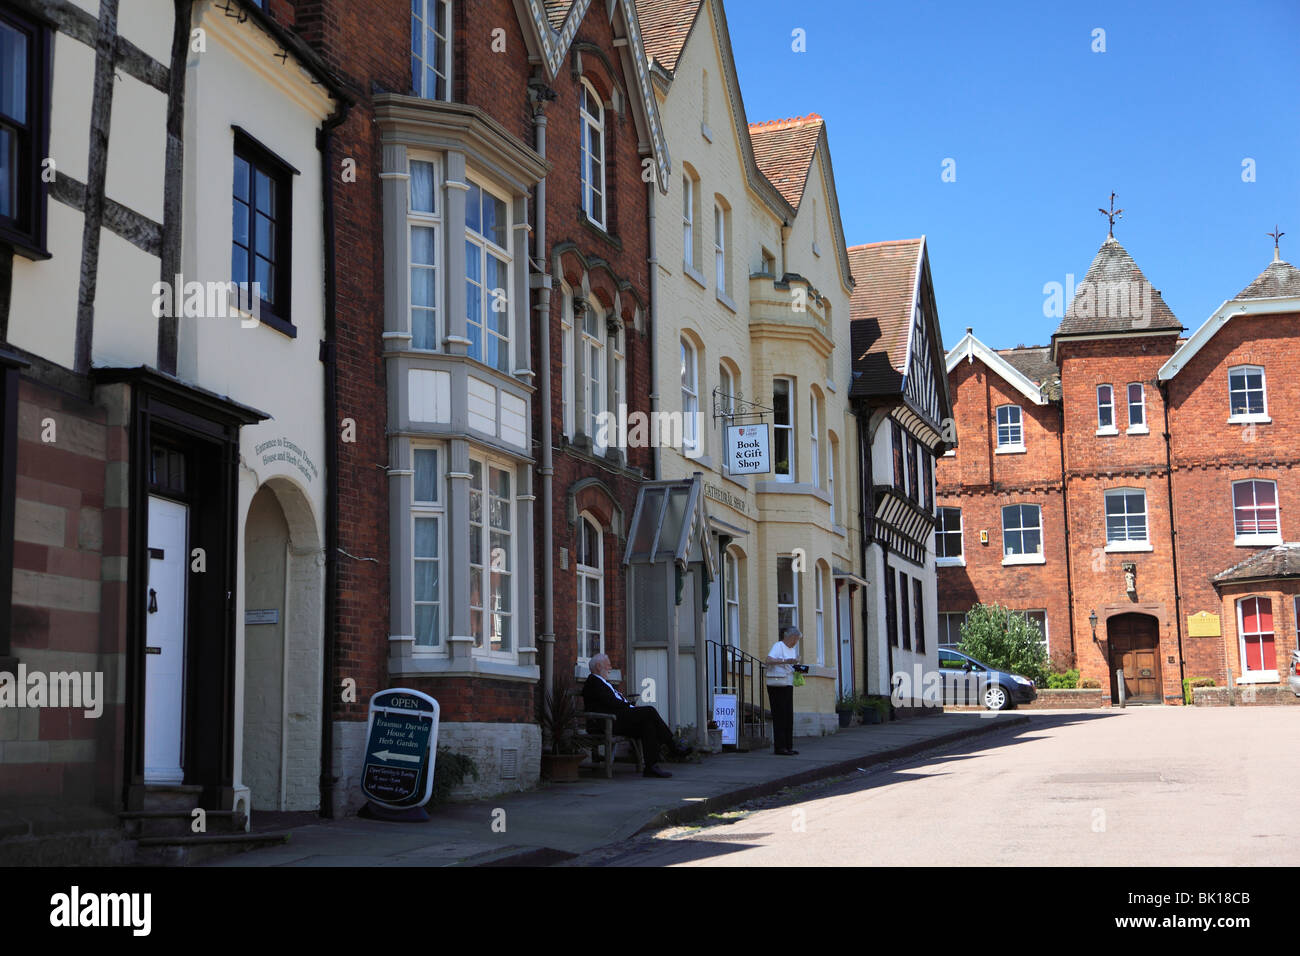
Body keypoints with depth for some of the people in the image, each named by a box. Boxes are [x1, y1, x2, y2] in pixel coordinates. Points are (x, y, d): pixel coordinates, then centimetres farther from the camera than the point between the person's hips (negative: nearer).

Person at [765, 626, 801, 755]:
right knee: (779, 716, -9)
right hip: (777, 685, -9)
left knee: (789, 716, 8)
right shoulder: (778, 646, -9)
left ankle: (788, 746, 13)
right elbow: (769, 661, -24)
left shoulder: (792, 650, 19)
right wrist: (785, 661, -33)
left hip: (788, 685, 9)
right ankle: (779, 747, -9)